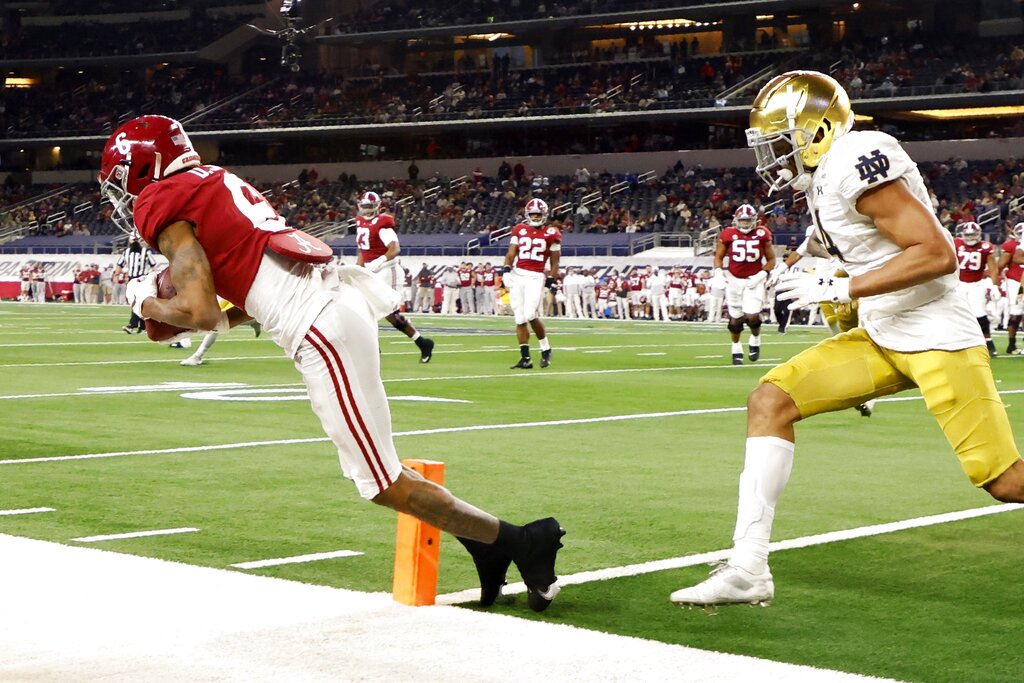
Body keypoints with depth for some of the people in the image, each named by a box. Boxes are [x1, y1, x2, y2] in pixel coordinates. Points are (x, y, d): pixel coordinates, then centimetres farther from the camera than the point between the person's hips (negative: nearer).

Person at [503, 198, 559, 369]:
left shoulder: (551, 234, 2)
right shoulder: (519, 230, 11)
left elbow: (554, 261, 6)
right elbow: (511, 253, 8)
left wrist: (551, 280, -1)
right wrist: (506, 269, -7)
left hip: (536, 277, -4)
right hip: (517, 275, 4)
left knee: (530, 315, -17)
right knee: (520, 319, 3)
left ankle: (545, 349, 5)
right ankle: (525, 358, 8)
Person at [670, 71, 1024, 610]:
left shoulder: (855, 163, -18)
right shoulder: (822, 179, 10)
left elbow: (937, 254, -23)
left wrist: (838, 288, -21)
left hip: (937, 339, -9)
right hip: (881, 337, 9)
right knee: (770, 401, -3)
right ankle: (748, 570, -4)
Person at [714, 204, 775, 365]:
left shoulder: (762, 234, -4)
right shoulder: (728, 234, -3)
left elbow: (771, 259, 3)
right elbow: (719, 256, 8)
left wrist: (761, 275, -10)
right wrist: (718, 273, -7)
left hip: (754, 280, -1)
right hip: (734, 279, 1)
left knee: (752, 316, -14)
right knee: (735, 318, 6)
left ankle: (755, 340, 17)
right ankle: (736, 349, 25)